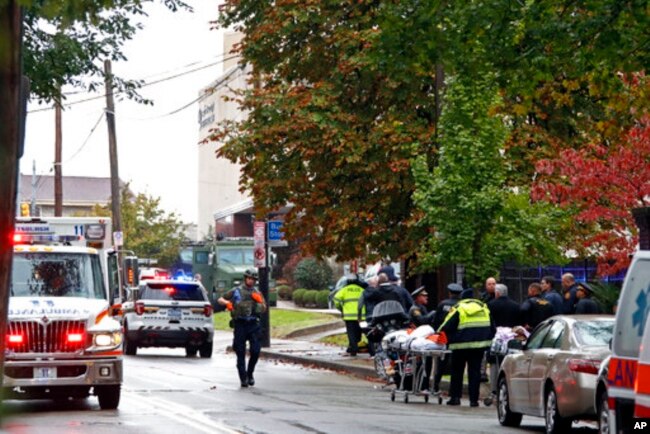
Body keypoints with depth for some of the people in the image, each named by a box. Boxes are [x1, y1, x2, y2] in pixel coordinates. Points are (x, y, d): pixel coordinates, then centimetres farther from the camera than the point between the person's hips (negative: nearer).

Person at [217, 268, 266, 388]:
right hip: (240, 324, -2)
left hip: (253, 325, 2)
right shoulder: (236, 291, 7)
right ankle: (243, 378, 2)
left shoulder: (257, 293, 15)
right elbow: (220, 300, 12)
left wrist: (259, 301, -5)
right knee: (241, 353, -2)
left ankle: (250, 373, 16)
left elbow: (264, 309, 13)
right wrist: (227, 302, -9)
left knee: (255, 351, -5)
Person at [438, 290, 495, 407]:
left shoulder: (458, 309, -2)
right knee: (475, 371, 5)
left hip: (461, 346, -3)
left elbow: (447, 327, -6)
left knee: (457, 371, 11)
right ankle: (473, 399, -1)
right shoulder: (484, 308, 12)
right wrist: (487, 340, 24)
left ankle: (455, 397, 7)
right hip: (479, 345, 3)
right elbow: (492, 328, 17)